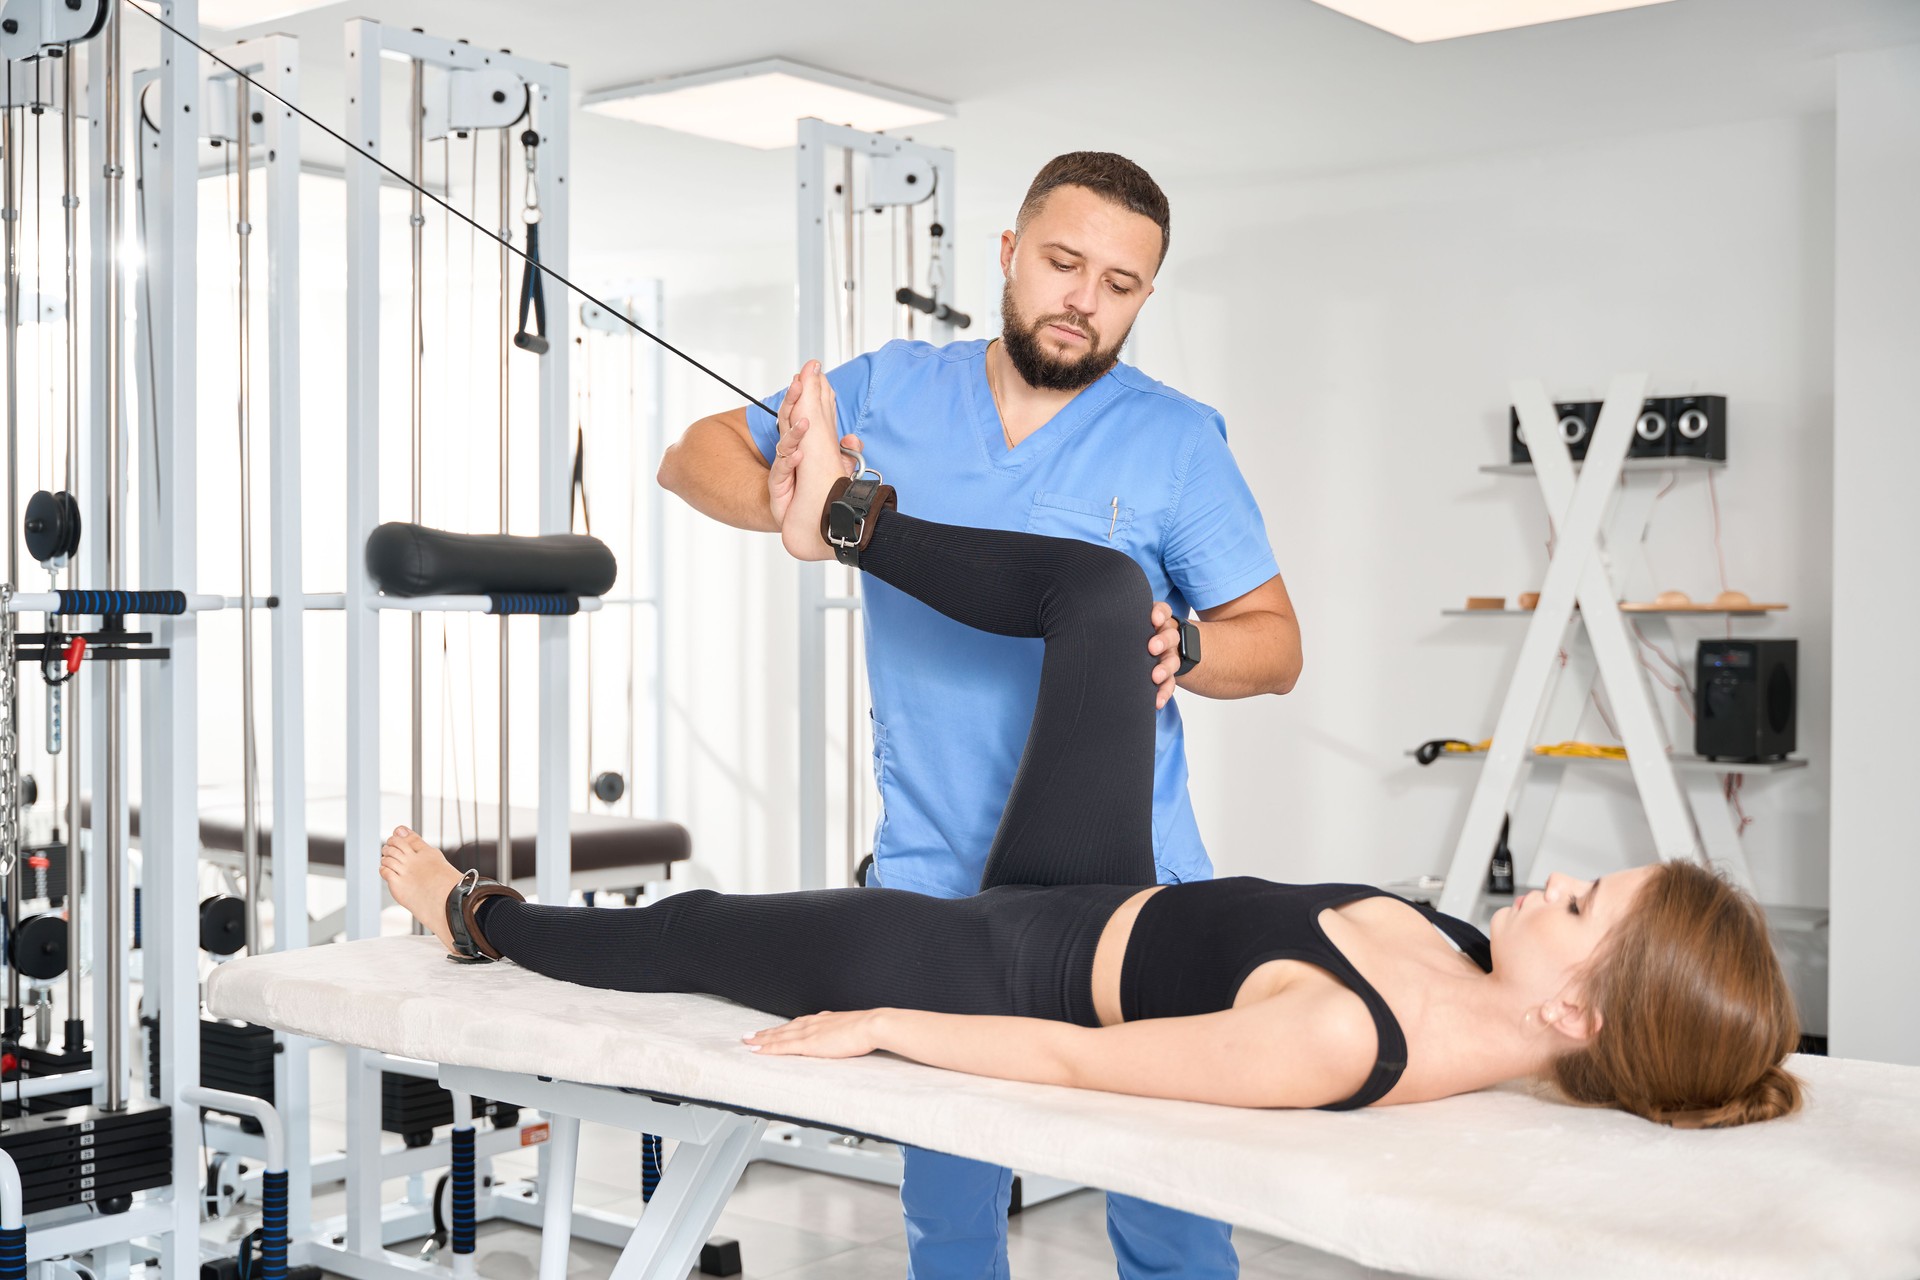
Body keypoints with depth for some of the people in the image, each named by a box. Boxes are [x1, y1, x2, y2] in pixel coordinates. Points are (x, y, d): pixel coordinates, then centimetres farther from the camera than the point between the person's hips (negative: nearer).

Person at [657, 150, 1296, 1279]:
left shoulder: (1177, 441, -1)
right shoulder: (890, 392, 5)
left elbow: (1277, 644, 1)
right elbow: (695, 454, 12)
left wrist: (1184, 647, -21)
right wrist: (777, 501, -10)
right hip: (934, 881, 2)